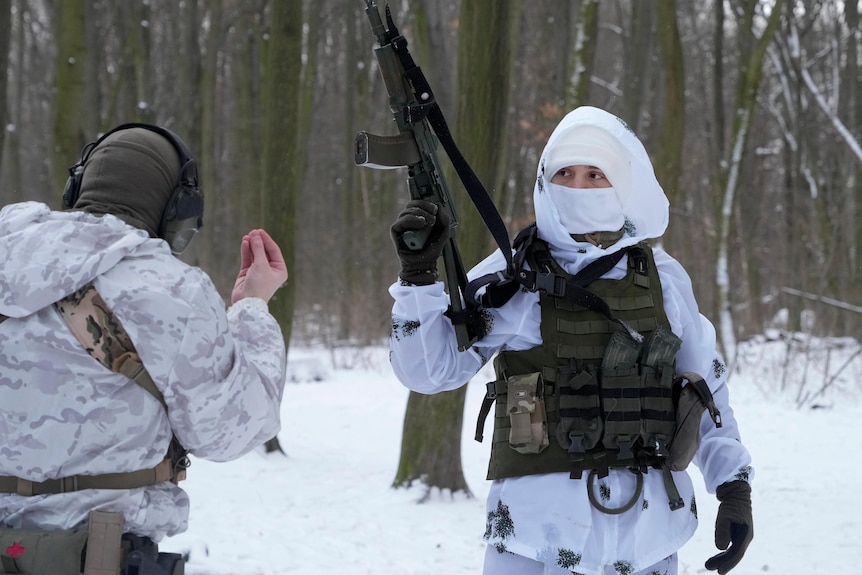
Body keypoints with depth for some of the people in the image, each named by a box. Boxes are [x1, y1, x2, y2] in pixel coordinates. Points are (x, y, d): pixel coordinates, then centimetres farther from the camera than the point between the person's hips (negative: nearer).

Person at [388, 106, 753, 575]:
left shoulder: (662, 279, 8)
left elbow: (708, 387, 15)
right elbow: (429, 368, -4)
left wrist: (736, 487, 9)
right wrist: (417, 273, -18)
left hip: (648, 525, 3)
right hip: (541, 519, -3)